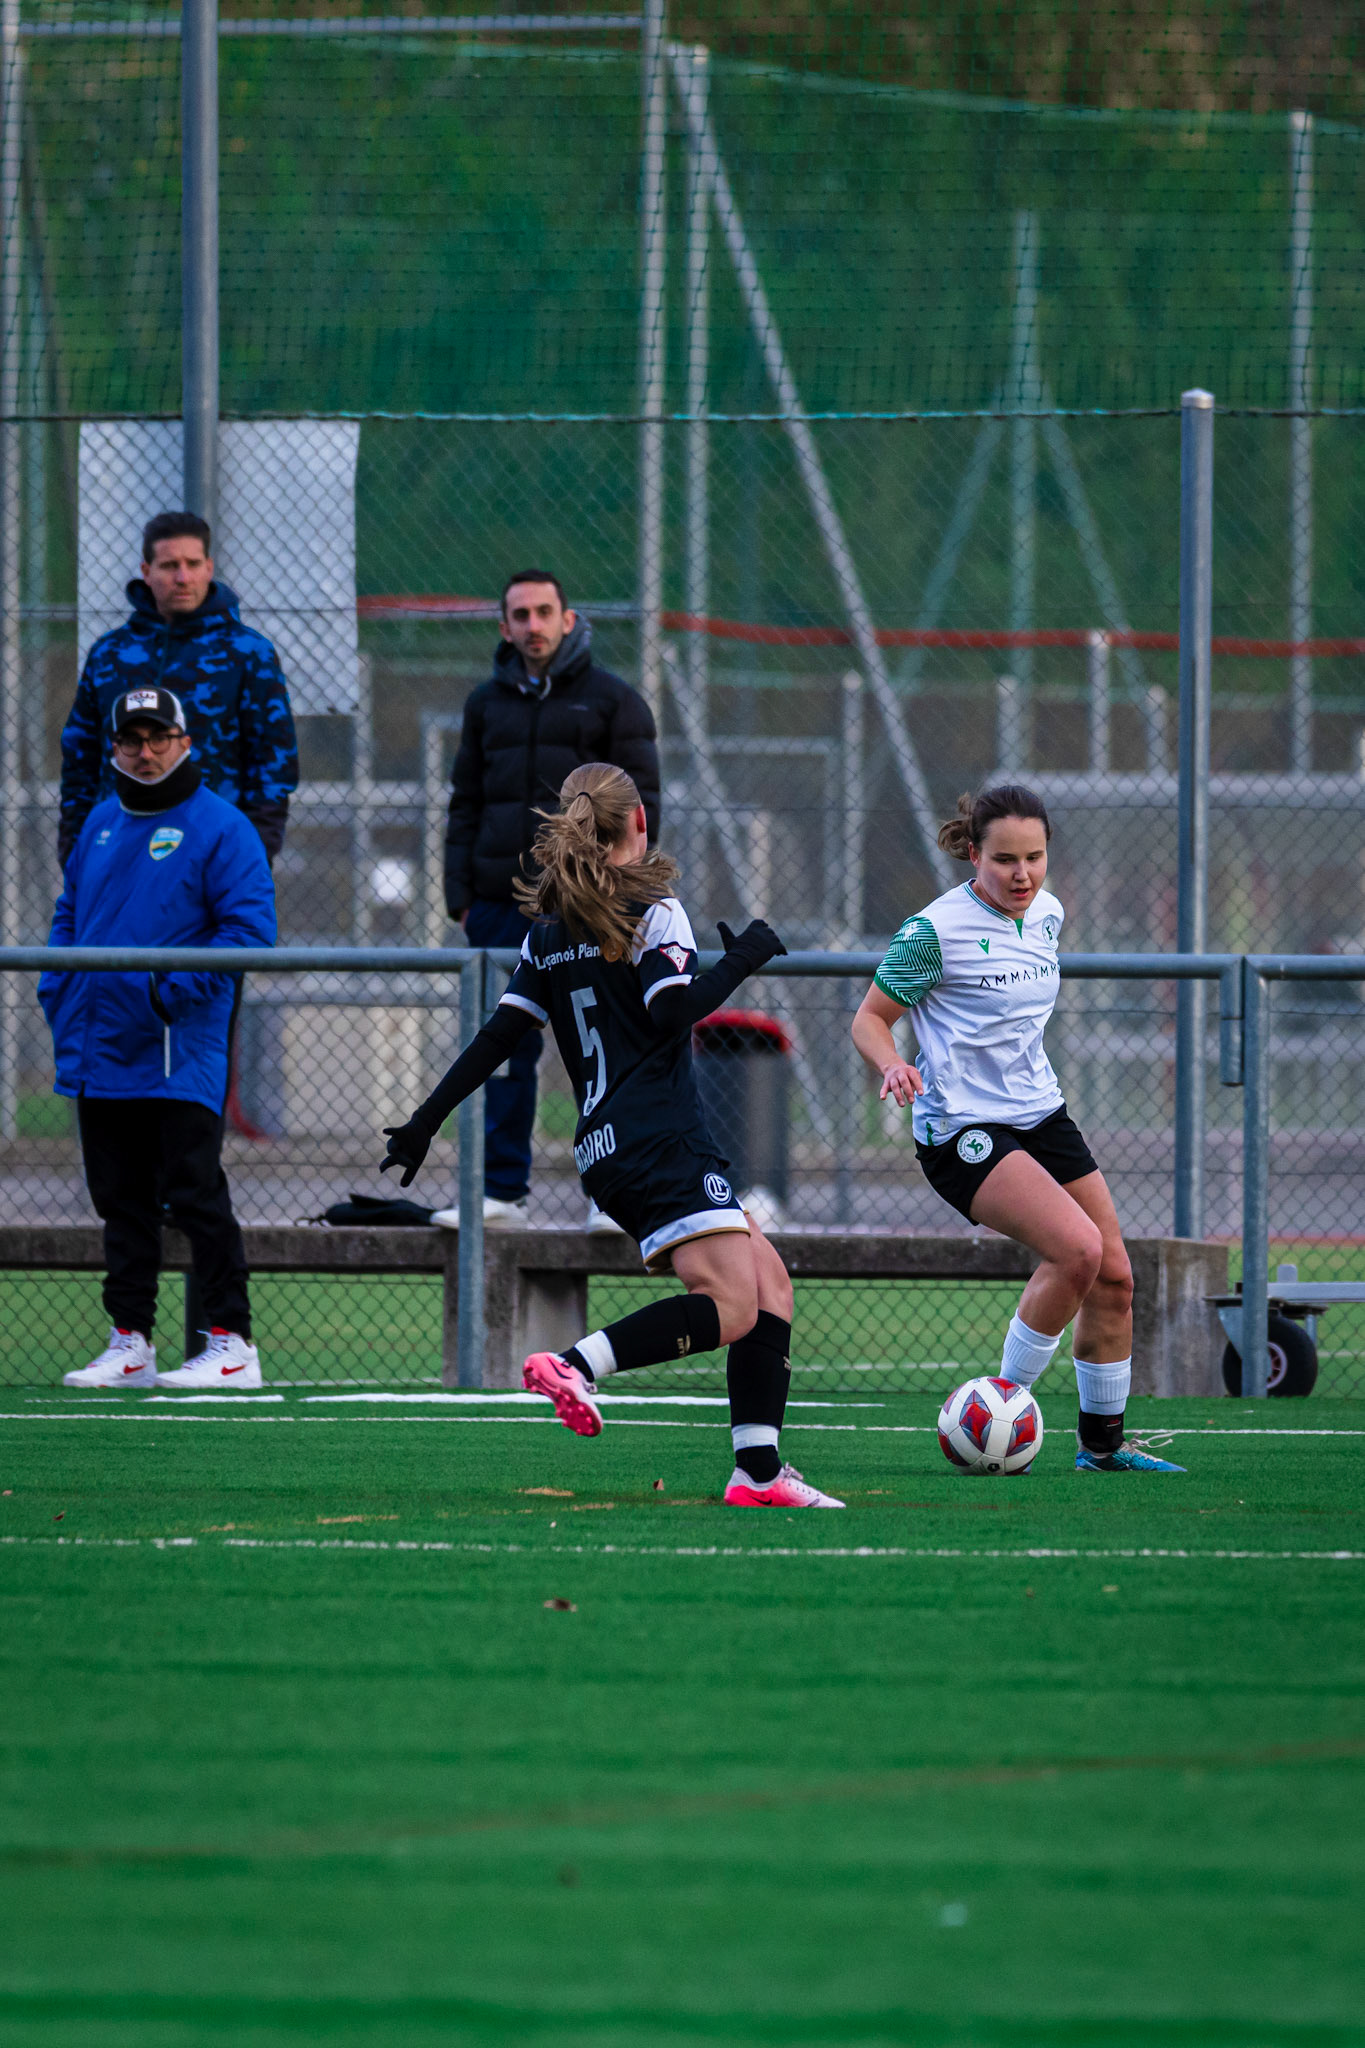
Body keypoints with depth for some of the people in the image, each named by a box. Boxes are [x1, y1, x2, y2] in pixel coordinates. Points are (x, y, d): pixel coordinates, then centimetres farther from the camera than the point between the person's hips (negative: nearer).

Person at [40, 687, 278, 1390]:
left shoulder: (220, 827, -4)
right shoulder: (101, 824, 16)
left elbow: (248, 928, -10)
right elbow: (69, 916, 25)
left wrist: (173, 990, -17)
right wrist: (58, 996, 9)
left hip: (180, 1058, -7)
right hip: (99, 1054, 7)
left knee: (193, 1193, -9)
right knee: (120, 1200, 10)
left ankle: (233, 1344, -6)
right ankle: (129, 1344, 16)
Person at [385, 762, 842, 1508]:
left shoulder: (548, 929, 17)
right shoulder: (651, 907, -3)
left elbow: (498, 1034, 13)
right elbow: (672, 1012, -16)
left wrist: (426, 1121, 18)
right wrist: (740, 959, -2)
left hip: (604, 1151, 8)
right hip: (661, 1140, -8)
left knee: (768, 1280, 11)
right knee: (730, 1308, -14)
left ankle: (758, 1471, 1)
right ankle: (576, 1363, -29)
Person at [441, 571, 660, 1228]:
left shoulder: (612, 700, 3)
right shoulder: (487, 704, 15)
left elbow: (640, 803, 1)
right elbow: (466, 805, 18)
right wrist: (461, 895, 8)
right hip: (502, 908, 4)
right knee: (506, 1050, 3)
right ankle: (502, 1190, 7)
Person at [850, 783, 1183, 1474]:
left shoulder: (1046, 913, 6)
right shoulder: (936, 929, -15)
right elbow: (870, 1018, -8)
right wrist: (892, 1066, -27)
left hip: (1040, 1115, 8)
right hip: (963, 1131, -8)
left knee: (1114, 1278, 4)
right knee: (1077, 1248, -25)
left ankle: (1102, 1442, 21)